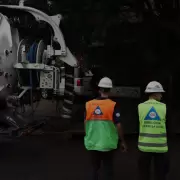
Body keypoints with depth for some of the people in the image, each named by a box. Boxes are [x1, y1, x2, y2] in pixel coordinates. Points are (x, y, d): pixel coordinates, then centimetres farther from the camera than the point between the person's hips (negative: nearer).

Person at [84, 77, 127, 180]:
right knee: (108, 170, 9)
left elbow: (86, 123, 7)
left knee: (94, 169, 15)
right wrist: (123, 142, 1)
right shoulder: (113, 105, -10)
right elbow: (118, 125, -10)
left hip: (92, 143, 3)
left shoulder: (89, 104, -1)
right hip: (107, 144, -3)